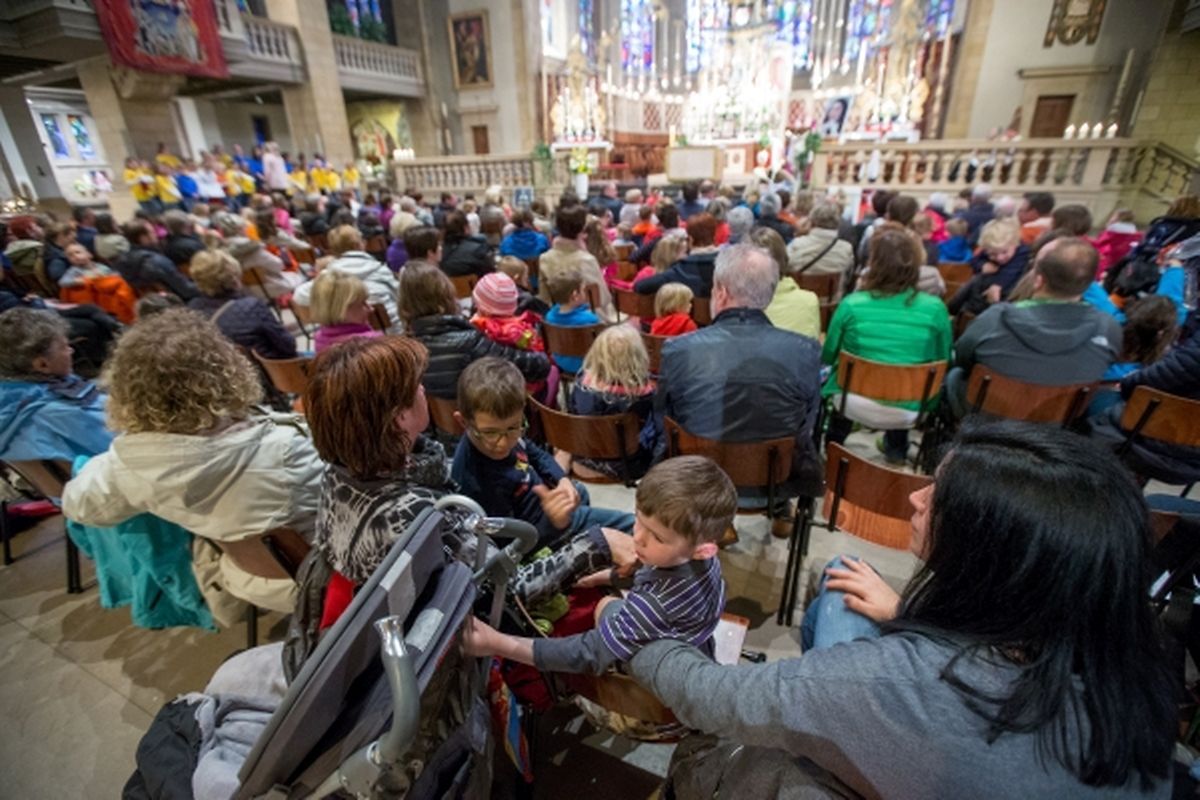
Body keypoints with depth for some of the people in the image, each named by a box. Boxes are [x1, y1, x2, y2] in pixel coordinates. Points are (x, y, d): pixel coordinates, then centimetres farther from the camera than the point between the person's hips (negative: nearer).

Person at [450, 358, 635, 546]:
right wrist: (554, 522, -47)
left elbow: (536, 454, 4)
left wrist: (562, 480, -12)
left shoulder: (506, 429, -19)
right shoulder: (478, 483, -40)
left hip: (544, 493, 7)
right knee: (628, 523, 7)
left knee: (580, 493, 39)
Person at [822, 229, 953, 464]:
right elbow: (943, 362, 4)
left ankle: (834, 445, 40)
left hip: (856, 403, -1)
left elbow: (827, 356, 0)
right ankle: (896, 448, 46)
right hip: (908, 411, 2)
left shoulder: (851, 304, -13)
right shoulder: (935, 309, -9)